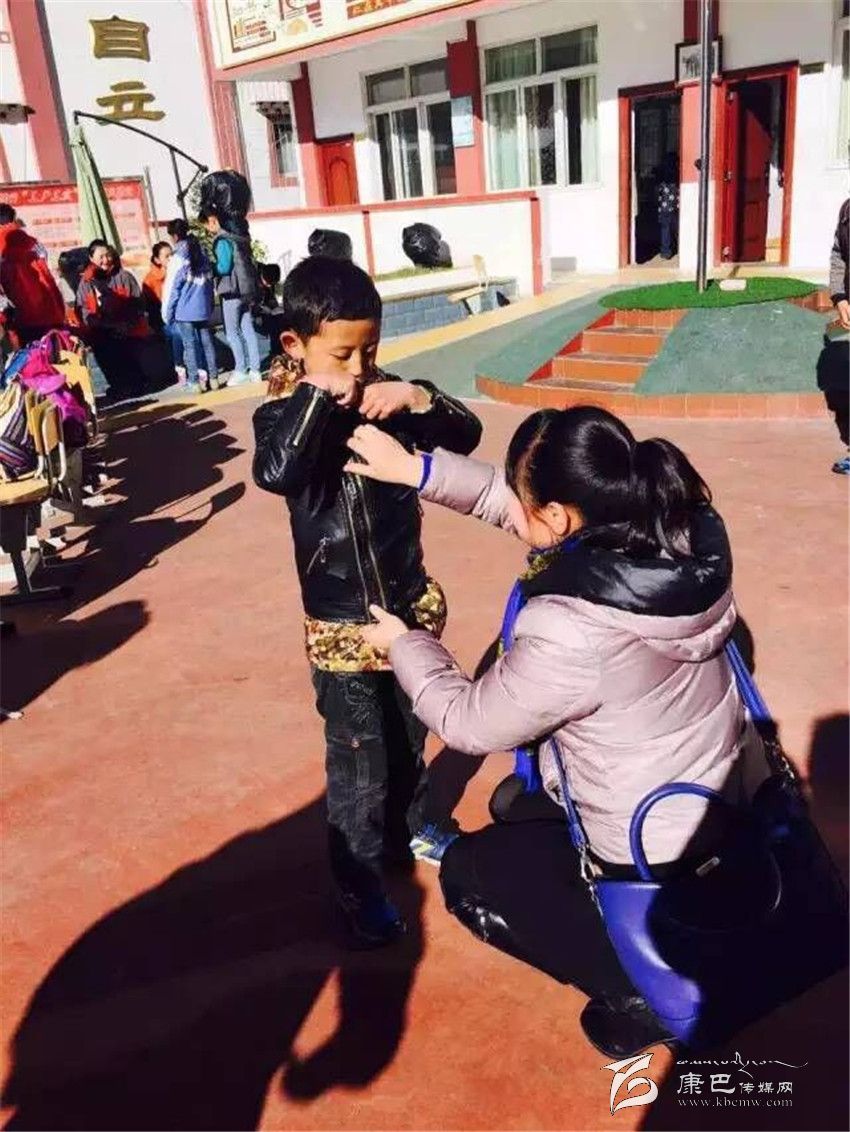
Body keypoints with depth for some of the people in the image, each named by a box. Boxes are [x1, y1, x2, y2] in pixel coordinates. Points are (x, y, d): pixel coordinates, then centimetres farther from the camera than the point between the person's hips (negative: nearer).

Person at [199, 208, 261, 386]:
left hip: (233, 291, -8)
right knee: (248, 329, 10)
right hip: (247, 288, 8)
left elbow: (224, 267, -19)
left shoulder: (223, 240, -14)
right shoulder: (239, 236, 13)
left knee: (232, 332, -1)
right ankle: (254, 369, 11)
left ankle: (241, 370, -3)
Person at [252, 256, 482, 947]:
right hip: (342, 628, -4)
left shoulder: (388, 397, -3)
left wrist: (420, 398, -22)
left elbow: (466, 438, -6)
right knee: (359, 766, 6)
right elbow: (276, 474, -33)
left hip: (410, 606, 5)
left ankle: (408, 833, 50)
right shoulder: (284, 416, -12)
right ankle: (360, 888, 27)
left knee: (410, 739, 24)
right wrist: (317, 397, -30)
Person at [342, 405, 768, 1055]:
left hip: (655, 852, -8)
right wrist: (418, 470, -5)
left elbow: (470, 722, -16)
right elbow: (510, 498, -2)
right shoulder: (686, 539, -13)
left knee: (467, 872, 14)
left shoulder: (569, 633, -35)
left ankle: (637, 990, 10)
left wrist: (403, 644, -1)